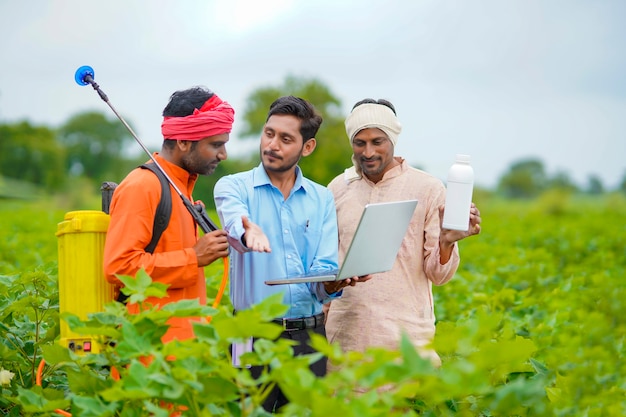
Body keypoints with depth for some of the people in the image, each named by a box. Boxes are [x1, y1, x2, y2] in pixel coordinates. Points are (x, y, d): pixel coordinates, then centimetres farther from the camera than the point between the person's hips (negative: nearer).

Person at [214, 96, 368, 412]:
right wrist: (249, 230, -48)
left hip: (309, 335, 3)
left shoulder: (322, 199, 9)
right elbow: (234, 218, -24)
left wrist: (334, 282, -22)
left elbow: (323, 271, 2)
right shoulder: (234, 187, 0)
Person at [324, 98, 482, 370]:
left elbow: (438, 275, -3)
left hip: (406, 336, -3)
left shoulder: (428, 189, -2)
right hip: (345, 334, 3)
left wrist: (446, 242, -21)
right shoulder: (338, 189, 8)